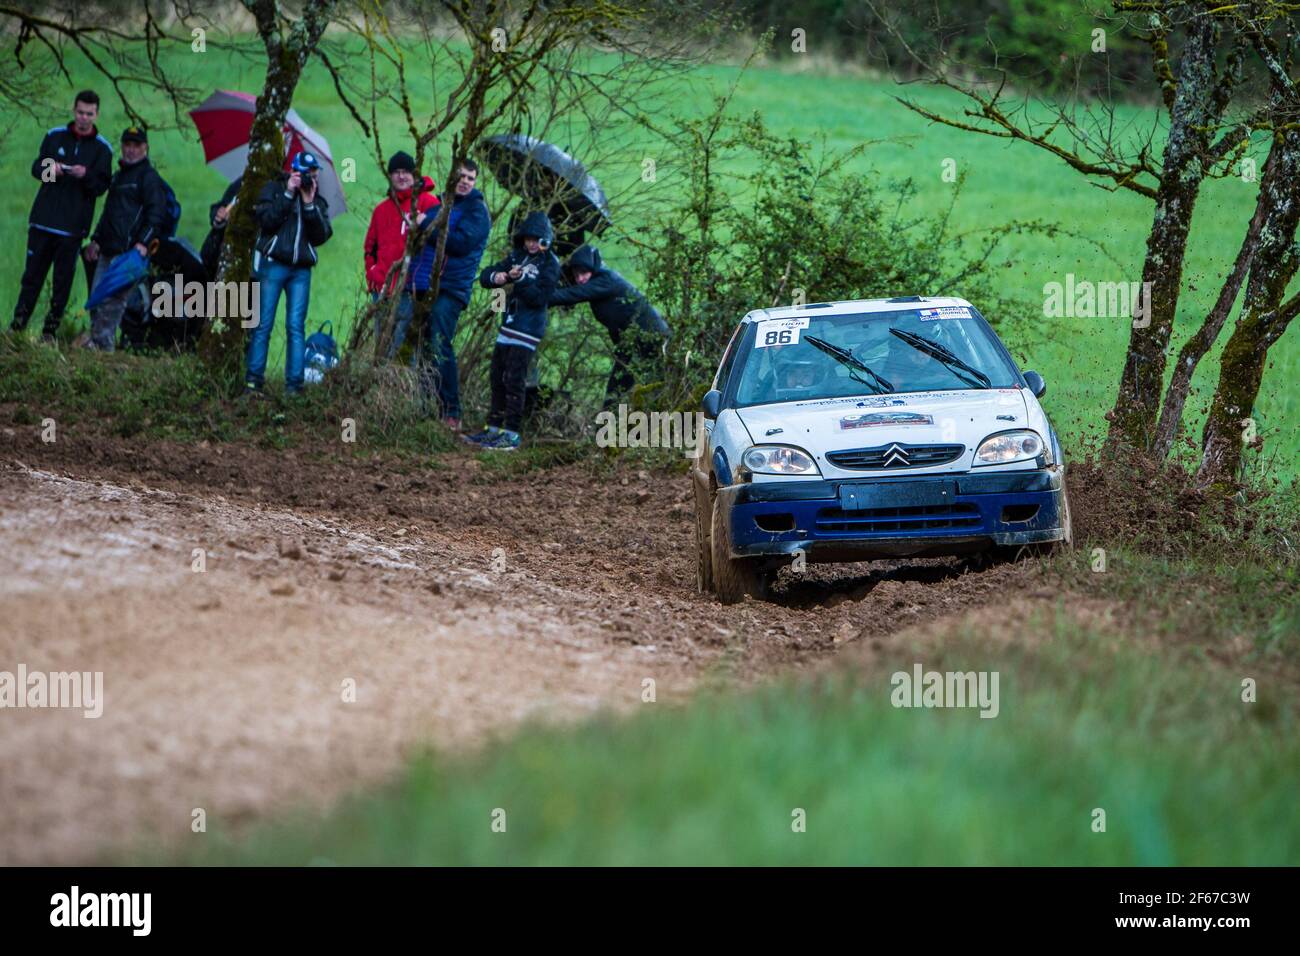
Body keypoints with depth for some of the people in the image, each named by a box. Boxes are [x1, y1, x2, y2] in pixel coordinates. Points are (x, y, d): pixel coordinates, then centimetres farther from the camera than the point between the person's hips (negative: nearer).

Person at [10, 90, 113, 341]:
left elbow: (102, 187, -1)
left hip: (73, 225, -2)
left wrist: (86, 175, -21)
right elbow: (36, 168, 10)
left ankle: (51, 329, 4)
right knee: (32, 273, 3)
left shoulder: (102, 148, 3)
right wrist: (49, 169, -12)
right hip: (43, 219, 2)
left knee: (63, 278, -1)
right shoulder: (55, 136, 8)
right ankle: (18, 324, 6)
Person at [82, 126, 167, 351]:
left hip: (128, 252, -9)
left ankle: (104, 343, -13)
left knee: (112, 300, -14)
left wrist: (144, 242, -20)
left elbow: (156, 215, -11)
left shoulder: (149, 177, -2)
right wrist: (96, 240, 27)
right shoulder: (118, 176, 25)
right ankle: (95, 340, 8)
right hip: (108, 251, 9)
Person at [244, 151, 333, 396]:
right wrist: (288, 194, -10)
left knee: (296, 327, -3)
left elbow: (321, 236, 1)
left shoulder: (318, 201, 14)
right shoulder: (273, 189, 7)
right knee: (263, 324, -5)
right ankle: (253, 381, -5)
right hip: (273, 264, -3)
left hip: (301, 269, 3)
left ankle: (294, 384, -3)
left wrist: (309, 204, -6)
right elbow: (267, 221, -10)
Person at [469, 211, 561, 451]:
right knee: (497, 377, 11)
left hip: (528, 330, -8)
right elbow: (485, 276, 9)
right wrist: (496, 277, -13)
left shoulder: (550, 264, -8)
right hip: (509, 324, 8)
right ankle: (493, 428, 19)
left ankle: (511, 434, -9)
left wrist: (521, 280, -28)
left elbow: (540, 297, -17)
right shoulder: (518, 256, 11)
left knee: (513, 379, -11)